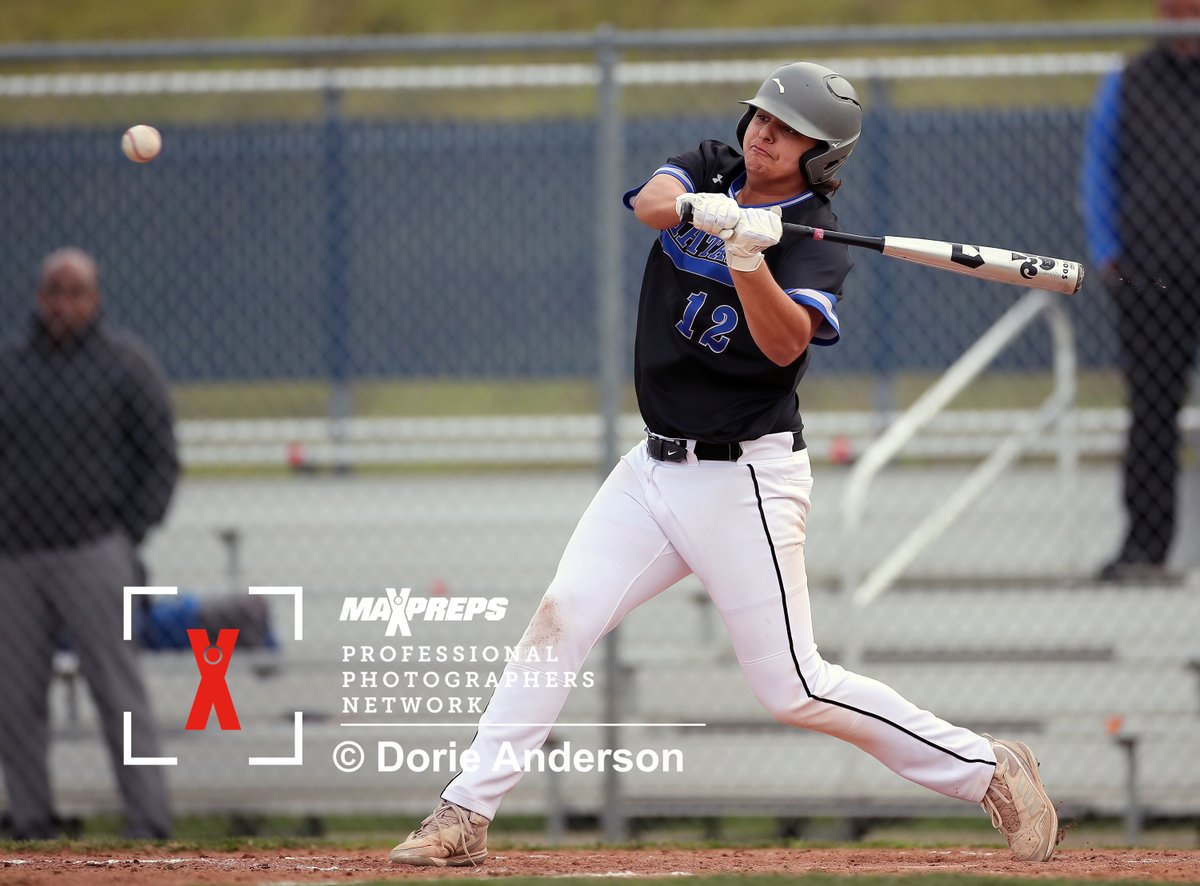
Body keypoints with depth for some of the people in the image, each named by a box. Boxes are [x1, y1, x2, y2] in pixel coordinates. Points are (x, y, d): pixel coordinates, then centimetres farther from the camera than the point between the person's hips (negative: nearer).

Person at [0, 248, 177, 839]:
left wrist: (128, 540, -6)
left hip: (91, 555, -4)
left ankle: (148, 825, -7)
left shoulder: (125, 362, 2)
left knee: (117, 691, -8)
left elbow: (160, 459, 2)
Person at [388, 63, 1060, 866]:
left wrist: (747, 261, -42)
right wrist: (713, 214, -37)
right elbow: (653, 201, -16)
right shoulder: (712, 173, 6)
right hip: (656, 466, 6)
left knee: (794, 690, -6)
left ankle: (989, 770, 5)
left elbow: (786, 343, -27)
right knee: (562, 616, -7)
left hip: (744, 480, -6)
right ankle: (467, 815, -4)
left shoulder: (816, 240, -10)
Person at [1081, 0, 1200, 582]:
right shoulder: (1128, 86, 12)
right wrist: (1106, 255, 5)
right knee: (1151, 410, 0)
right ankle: (1145, 545, 1)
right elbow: (1097, 175, 15)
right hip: (1148, 273, 1)